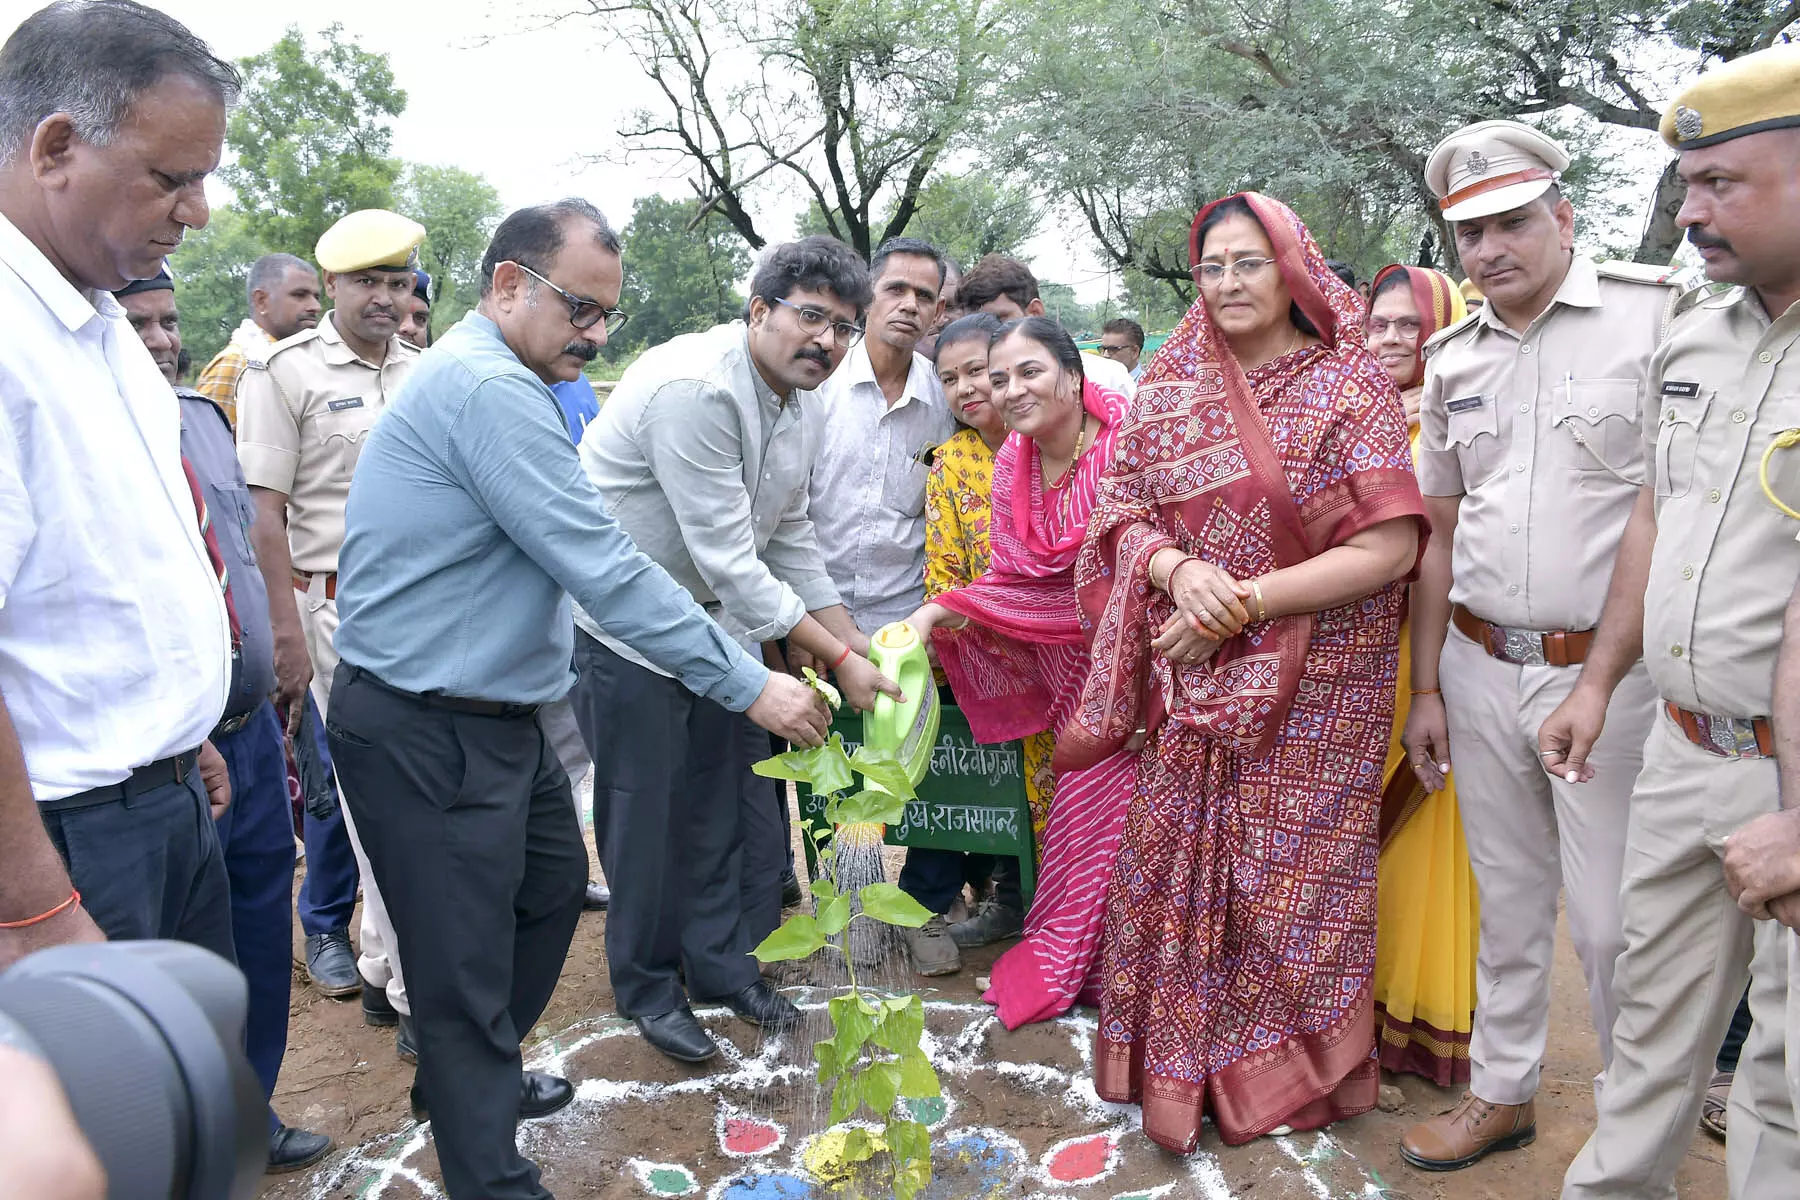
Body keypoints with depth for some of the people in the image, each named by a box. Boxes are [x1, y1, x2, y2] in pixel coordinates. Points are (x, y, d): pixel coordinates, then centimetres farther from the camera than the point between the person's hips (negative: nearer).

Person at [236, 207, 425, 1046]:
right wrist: (288, 640, -12)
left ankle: (383, 965, 27)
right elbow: (266, 514, -7)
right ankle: (416, 994, 10)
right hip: (344, 606, -5)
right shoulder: (286, 371, -4)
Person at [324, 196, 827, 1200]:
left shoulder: (497, 381, 13)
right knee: (467, 959, 1)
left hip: (493, 712, 11)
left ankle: (475, 1075, 45)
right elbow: (605, 569, -26)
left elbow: (571, 554, 18)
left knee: (551, 890, 24)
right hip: (428, 732, -11)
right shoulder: (489, 389, -22)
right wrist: (750, 685, -21)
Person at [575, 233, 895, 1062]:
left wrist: (857, 644, 4)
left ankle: (722, 962, 31)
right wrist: (838, 659, -24)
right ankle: (648, 987, 23)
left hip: (719, 615, 8)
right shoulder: (694, 387, -27)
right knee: (646, 809, 2)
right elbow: (727, 557, -29)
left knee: (729, 797, 12)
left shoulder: (806, 407, 2)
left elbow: (789, 535, 11)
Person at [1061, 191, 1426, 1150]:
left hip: (1312, 687, -3)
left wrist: (1245, 602, -17)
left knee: (1289, 880, 6)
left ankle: (1280, 1071, 27)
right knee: (1176, 865, 9)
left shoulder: (1351, 388, -4)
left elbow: (1388, 548, -12)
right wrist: (1181, 569, -17)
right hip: (1191, 687, 4)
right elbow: (1122, 515, 5)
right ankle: (1182, 1061, 28)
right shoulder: (1169, 391, 8)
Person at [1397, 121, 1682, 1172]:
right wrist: (1427, 685, 11)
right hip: (1480, 668, 4)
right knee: (1508, 903, 17)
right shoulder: (1453, 360, 10)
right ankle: (1503, 1093, 34)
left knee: (1612, 920, 3)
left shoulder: (1658, 316, -6)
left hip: (1606, 671, -4)